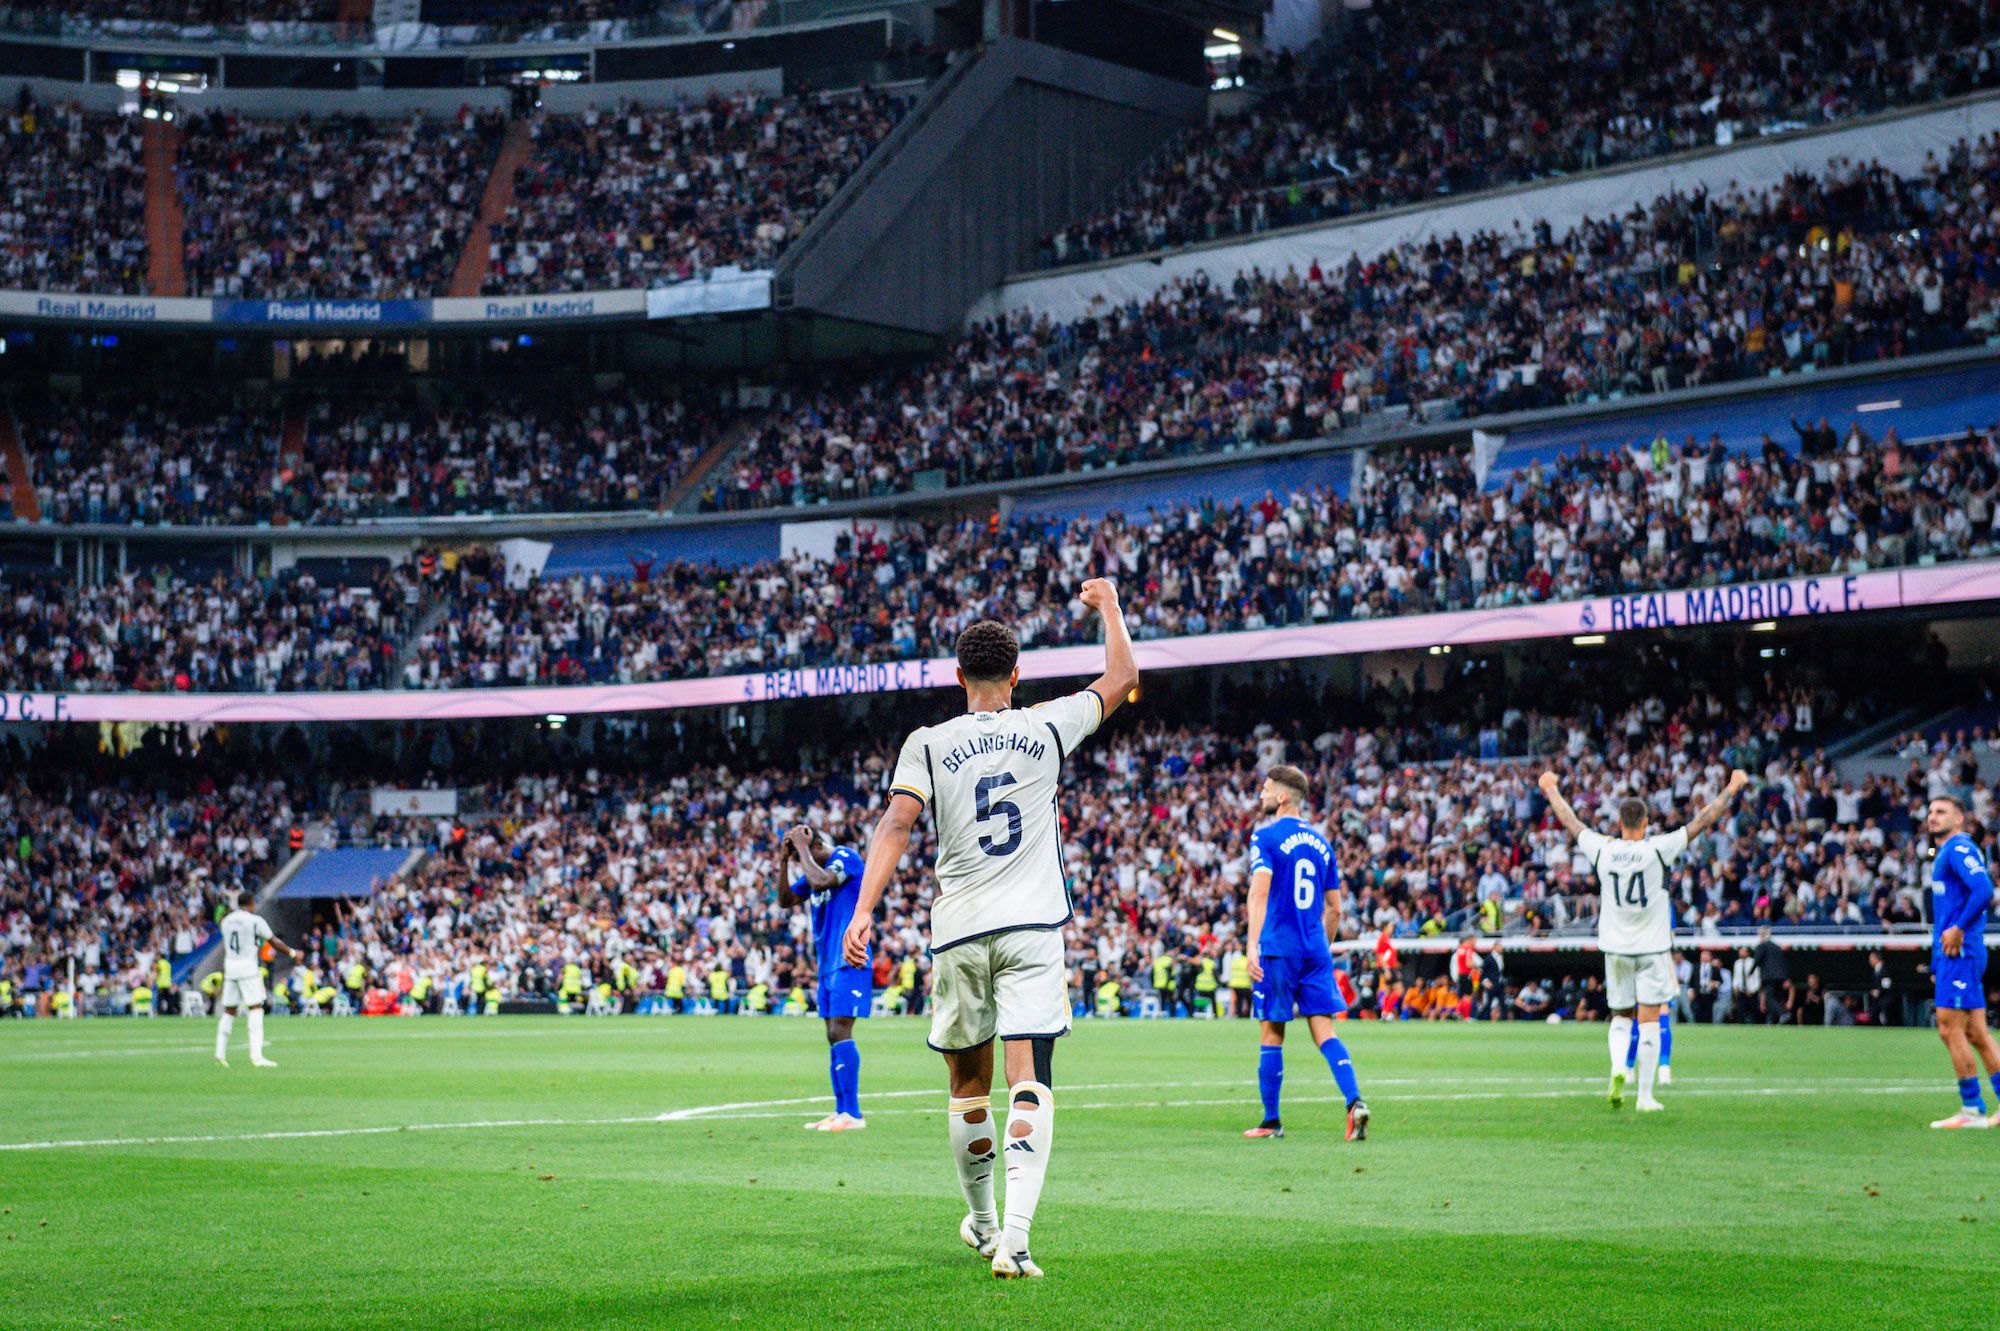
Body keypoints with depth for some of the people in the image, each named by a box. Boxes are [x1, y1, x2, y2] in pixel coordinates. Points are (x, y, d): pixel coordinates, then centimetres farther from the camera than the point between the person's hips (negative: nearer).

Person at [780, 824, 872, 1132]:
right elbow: (786, 899, 18)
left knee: (840, 1030, -15)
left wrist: (802, 848, -16)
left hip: (849, 962, -9)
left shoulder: (846, 857, -10)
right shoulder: (816, 869, 16)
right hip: (828, 964, 9)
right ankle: (840, 1112, 11)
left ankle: (852, 1114, -16)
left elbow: (821, 882, -27)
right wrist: (784, 861, 6)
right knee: (833, 1036, 8)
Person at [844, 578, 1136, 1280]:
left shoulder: (928, 744, 2)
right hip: (1032, 929, -1)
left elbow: (896, 824, -10)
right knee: (1028, 1083, -8)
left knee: (967, 1083, 17)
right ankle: (1014, 1237, -23)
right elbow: (1122, 677, 17)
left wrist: (864, 910, -15)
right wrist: (1108, 602, 31)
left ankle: (980, 1221, 33)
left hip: (958, 933, 1)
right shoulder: (1047, 728, 4)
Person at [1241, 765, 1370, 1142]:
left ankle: (1271, 1122, 12)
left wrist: (1252, 946, -24)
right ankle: (1354, 1101, -19)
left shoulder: (1266, 836, -5)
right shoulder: (1320, 842, 15)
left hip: (1278, 951, -5)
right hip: (1316, 952, 5)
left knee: (1272, 1035, 5)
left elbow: (1260, 890, -18)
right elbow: (1334, 909, 18)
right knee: (1324, 1030, 1)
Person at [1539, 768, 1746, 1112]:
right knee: (1649, 1022, 2)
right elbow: (1704, 820, -5)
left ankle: (1617, 1067, -11)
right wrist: (1732, 788, 6)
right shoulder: (1658, 850, -12)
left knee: (1620, 1017, 15)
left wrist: (1551, 790, 27)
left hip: (1615, 950, 2)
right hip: (1653, 949, -2)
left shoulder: (1602, 850, -6)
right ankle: (1645, 1095, 2)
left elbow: (1571, 821, 11)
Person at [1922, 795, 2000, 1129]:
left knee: (1950, 1029, -8)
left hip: (1959, 952, -10)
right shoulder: (1945, 853, 21)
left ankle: (1972, 1110, -3)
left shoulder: (1959, 848, -10)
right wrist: (1936, 963, 23)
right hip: (1951, 954, 10)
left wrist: (1958, 929, -20)